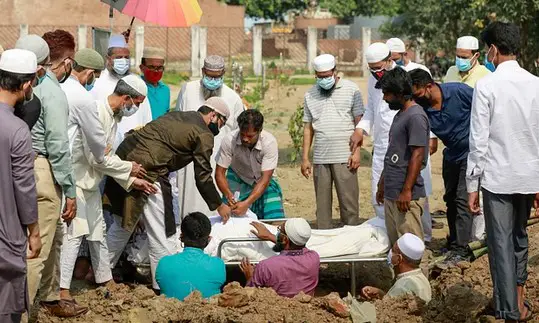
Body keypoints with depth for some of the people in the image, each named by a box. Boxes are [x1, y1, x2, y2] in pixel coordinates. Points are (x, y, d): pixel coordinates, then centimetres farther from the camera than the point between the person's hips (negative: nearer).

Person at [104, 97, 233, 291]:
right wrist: (219, 206, 13)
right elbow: (203, 176, 1)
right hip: (148, 171, -9)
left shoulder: (176, 116, 23)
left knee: (122, 226, 22)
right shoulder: (204, 135, -1)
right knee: (162, 233, 0)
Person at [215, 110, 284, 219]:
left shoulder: (269, 142, -29)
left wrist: (247, 203, -42)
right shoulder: (229, 140, -27)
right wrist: (228, 195, -39)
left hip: (263, 181, 0)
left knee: (276, 220, -13)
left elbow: (265, 179, -31)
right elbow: (219, 173, -20)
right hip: (238, 179, 0)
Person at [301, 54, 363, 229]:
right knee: (322, 203, 6)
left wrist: (357, 151, -7)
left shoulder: (351, 90, 2)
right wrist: (305, 158, 9)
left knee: (349, 201, -3)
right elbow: (308, 128, 13)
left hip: (344, 156, -3)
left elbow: (359, 122, 1)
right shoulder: (310, 95, 12)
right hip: (320, 158, 3)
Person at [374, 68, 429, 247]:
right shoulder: (400, 115, 17)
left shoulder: (416, 117, -13)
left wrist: (406, 191, -21)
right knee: (394, 244, 12)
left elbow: (417, 155, -19)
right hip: (391, 193, 10)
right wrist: (382, 184, 25)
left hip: (407, 196, -10)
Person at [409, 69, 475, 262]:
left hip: (471, 152, -6)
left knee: (463, 199, -11)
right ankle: (453, 242, 28)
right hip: (451, 154, 6)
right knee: (450, 198, 13)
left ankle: (461, 250, -8)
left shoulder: (459, 92, -24)